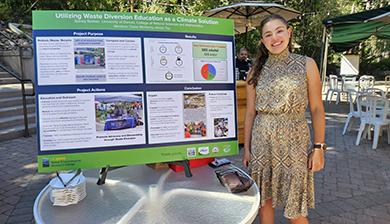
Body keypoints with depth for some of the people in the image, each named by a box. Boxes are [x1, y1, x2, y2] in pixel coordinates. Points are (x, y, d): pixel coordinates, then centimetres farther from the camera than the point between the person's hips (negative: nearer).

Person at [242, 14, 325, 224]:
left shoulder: (307, 65, 0)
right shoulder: (256, 71, 4)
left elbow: (317, 109, 0)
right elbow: (250, 113, 6)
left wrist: (319, 147, -4)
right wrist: (246, 148, 6)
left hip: (295, 141, -1)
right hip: (262, 141, 2)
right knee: (264, 199, 14)